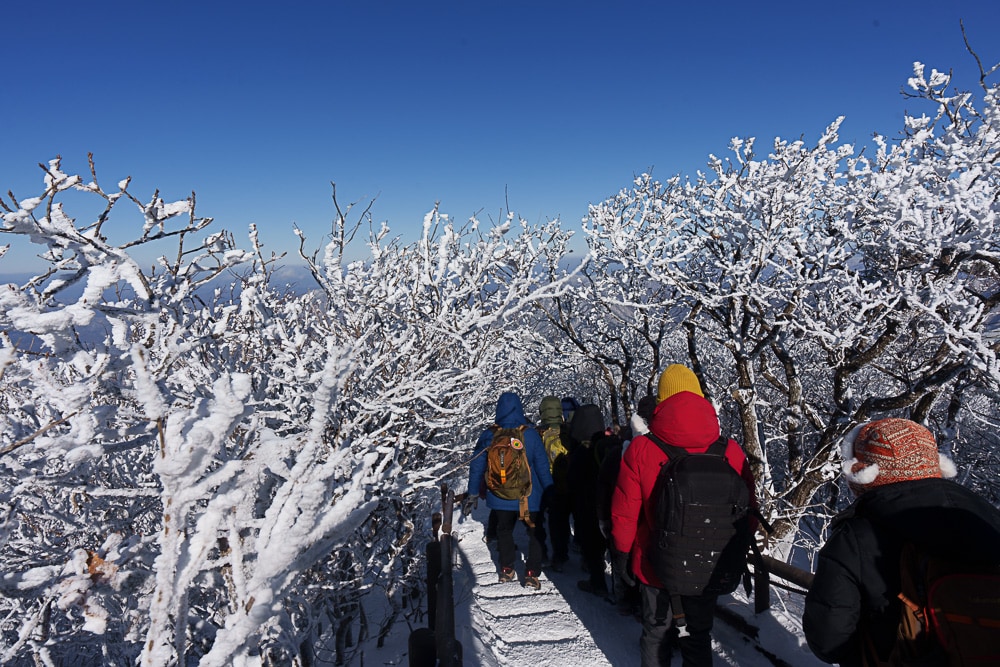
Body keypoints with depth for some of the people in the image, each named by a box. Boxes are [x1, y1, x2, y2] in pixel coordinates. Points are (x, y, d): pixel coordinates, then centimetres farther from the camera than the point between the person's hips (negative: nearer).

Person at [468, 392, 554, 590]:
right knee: (536, 532, 16)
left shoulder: (488, 435, -10)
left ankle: (506, 569, 29)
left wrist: (473, 490, 10)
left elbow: (477, 465, -2)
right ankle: (532, 573, 11)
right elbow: (543, 466, -9)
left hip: (500, 497, 2)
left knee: (504, 530, 24)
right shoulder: (530, 434, -15)